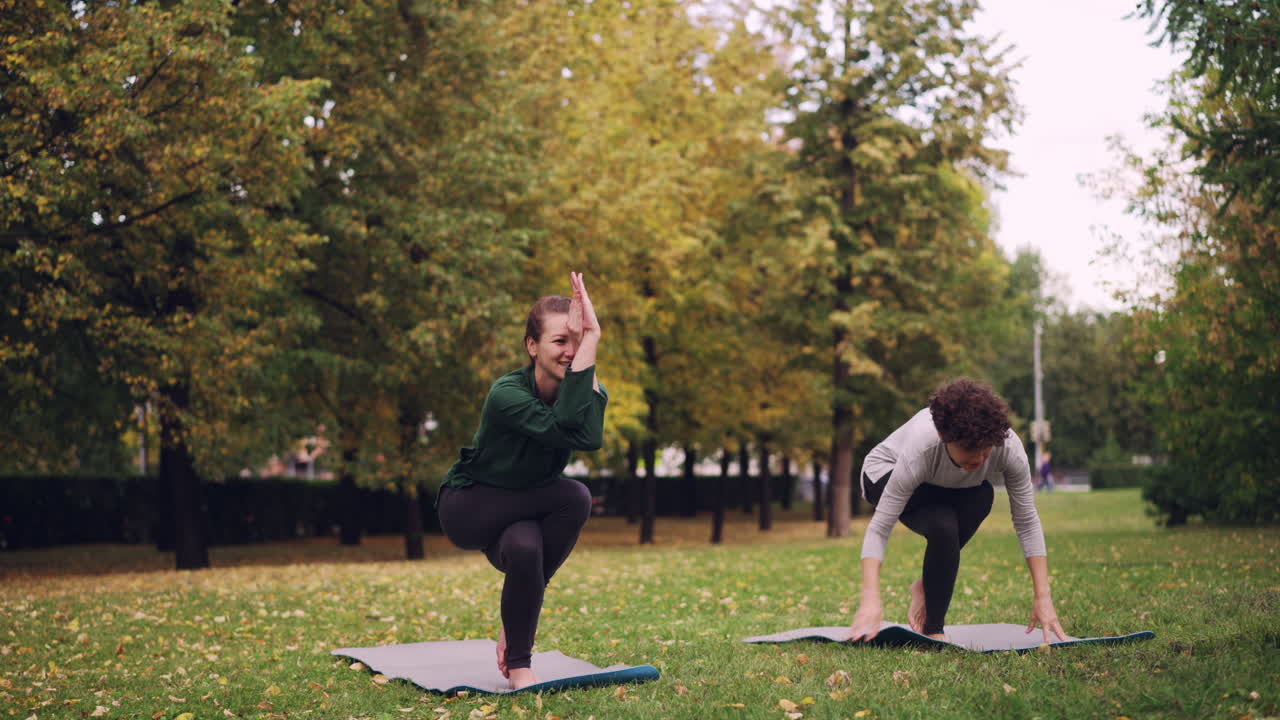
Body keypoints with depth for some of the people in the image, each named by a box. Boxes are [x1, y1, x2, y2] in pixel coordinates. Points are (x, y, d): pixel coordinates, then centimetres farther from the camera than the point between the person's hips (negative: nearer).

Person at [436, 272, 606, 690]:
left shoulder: (582, 388, -13)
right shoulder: (507, 394, -28)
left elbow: (591, 437, -36)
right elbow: (563, 431, -46)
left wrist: (590, 342, -40)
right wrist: (587, 346, -46)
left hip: (526, 510, 4)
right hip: (469, 509, -4)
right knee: (574, 497, -28)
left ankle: (517, 663, -5)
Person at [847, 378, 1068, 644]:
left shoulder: (1009, 447, -32)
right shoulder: (919, 451, -41)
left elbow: (1027, 522, -24)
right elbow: (878, 529, -38)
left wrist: (1042, 597, -29)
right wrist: (870, 601, -48)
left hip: (944, 487, 4)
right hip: (885, 476, -4)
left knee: (981, 496, -30)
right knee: (943, 527, -33)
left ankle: (927, 586, -10)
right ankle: (932, 630, -16)